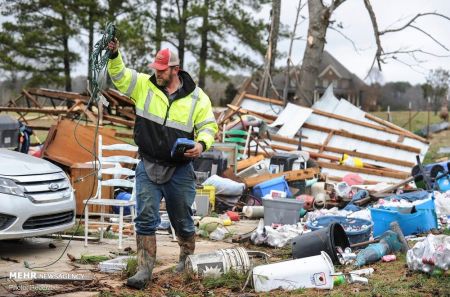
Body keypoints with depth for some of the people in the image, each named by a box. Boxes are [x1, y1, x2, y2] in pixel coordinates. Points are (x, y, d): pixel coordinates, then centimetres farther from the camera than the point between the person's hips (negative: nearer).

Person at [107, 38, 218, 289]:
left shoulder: (196, 97, -4)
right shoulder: (144, 85, -1)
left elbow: (209, 126, 1)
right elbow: (119, 75, -5)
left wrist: (202, 144, -19)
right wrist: (114, 56, -24)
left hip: (180, 170, -1)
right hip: (148, 167, 1)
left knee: (182, 220, 12)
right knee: (145, 218, -4)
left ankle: (188, 259, 36)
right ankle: (145, 270, 1)